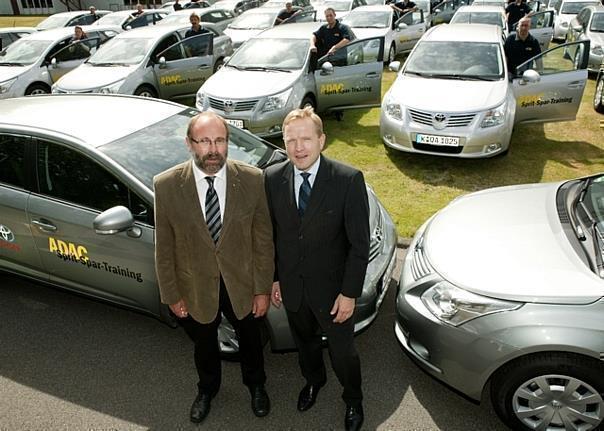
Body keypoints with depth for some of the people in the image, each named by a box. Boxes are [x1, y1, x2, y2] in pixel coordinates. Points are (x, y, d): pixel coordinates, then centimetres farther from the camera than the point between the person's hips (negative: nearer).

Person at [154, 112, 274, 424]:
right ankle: (207, 390, 58)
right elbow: (164, 246, -9)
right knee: (204, 344, 26)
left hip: (242, 283, 0)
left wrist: (263, 289, -6)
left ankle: (256, 385, 57)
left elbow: (263, 239, -10)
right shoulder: (166, 185, -18)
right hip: (196, 287, 0)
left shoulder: (252, 180, -18)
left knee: (249, 339, 26)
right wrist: (171, 294, -3)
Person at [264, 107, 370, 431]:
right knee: (304, 341, 27)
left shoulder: (349, 180, -21)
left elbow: (360, 243, -16)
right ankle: (313, 380, 59)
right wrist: (273, 278, 4)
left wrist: (349, 293, -15)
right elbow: (271, 233, 1)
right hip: (291, 284, 4)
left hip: (331, 287, -3)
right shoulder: (272, 177, -10)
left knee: (342, 352, 16)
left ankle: (353, 400, 47)